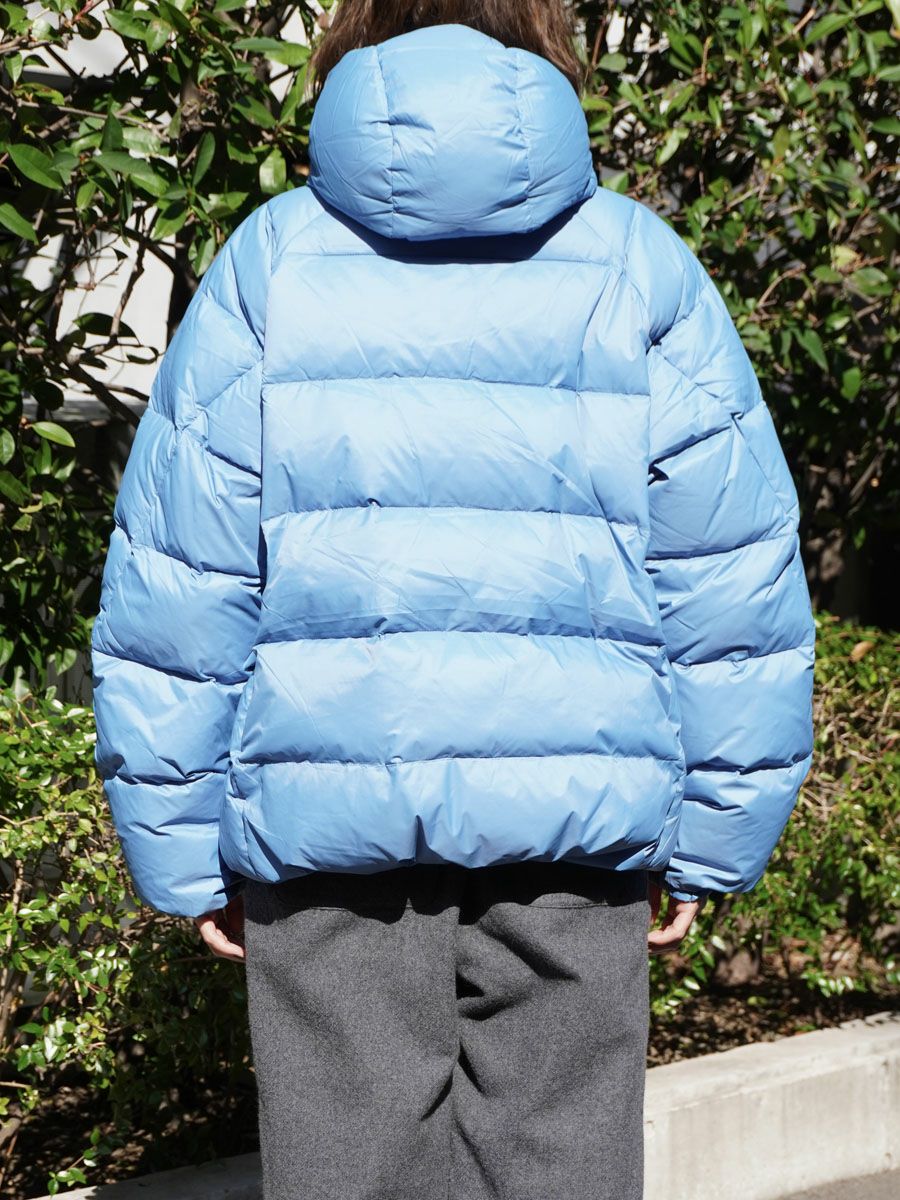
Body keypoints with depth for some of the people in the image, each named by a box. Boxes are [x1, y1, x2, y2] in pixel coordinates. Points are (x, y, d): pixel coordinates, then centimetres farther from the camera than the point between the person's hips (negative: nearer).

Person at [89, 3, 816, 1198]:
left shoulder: (267, 270, 2)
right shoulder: (640, 273, 3)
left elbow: (171, 595, 0)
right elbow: (737, 585, 1)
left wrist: (189, 856, 7)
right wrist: (707, 842, 8)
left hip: (324, 815, 0)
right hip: (582, 817, 1)